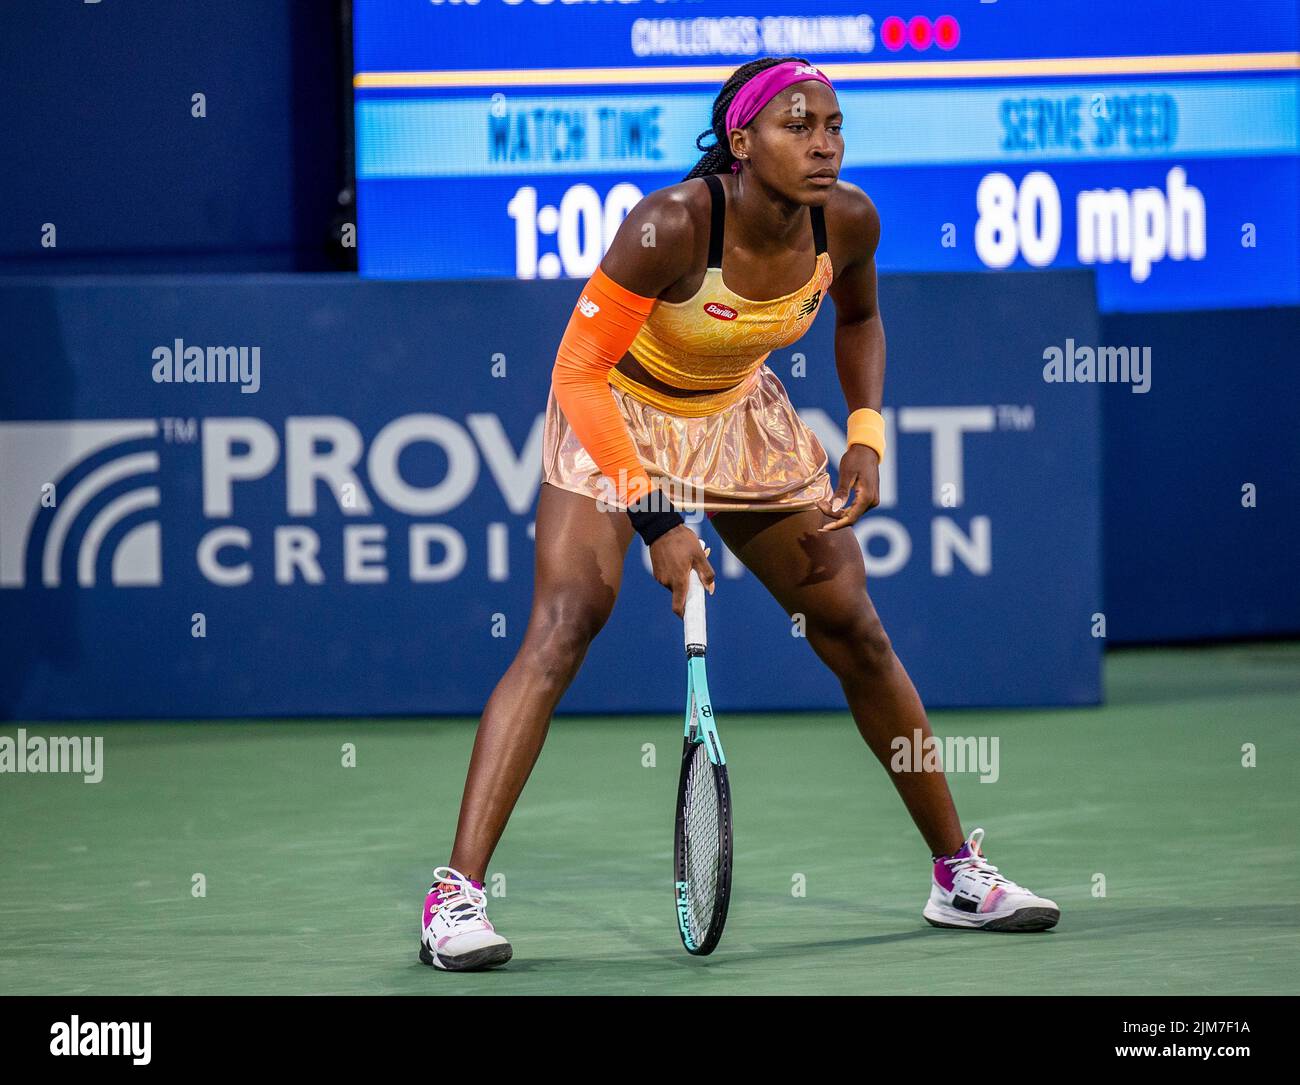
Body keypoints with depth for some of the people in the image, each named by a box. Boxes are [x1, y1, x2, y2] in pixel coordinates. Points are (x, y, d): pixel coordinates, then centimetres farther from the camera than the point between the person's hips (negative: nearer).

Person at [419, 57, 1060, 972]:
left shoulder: (848, 221, -17)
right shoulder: (670, 228, -34)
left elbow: (859, 319, 7)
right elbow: (578, 373, -29)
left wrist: (866, 435, -7)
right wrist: (654, 520, -33)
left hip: (741, 414, 5)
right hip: (615, 415, -5)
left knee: (857, 635, 4)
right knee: (564, 625, -23)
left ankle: (959, 875, 19)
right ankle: (457, 895, -25)